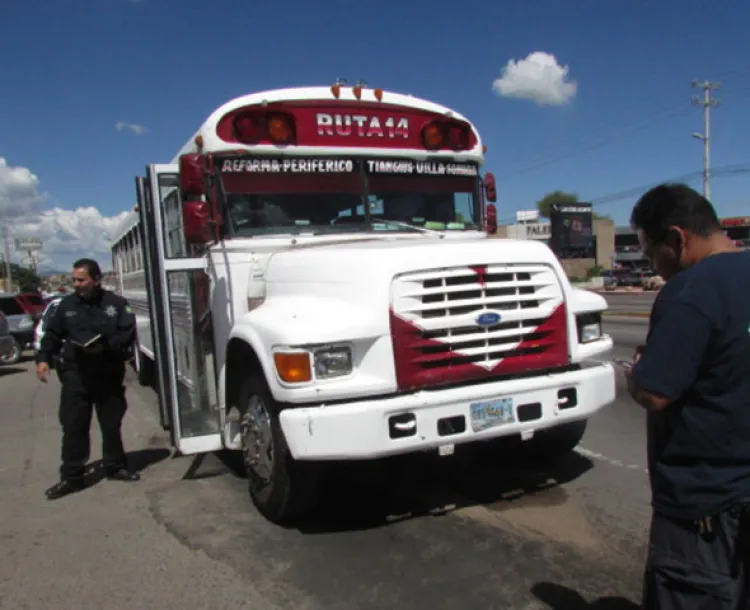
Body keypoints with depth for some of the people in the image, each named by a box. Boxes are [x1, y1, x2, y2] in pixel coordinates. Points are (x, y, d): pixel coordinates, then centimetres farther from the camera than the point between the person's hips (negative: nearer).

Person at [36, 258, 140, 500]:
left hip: (109, 374, -1)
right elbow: (53, 334, 11)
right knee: (73, 426, 0)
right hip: (75, 374, 1)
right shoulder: (67, 304, 6)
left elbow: (127, 334, -6)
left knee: (111, 424, 10)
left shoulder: (116, 304, -1)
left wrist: (105, 346, -21)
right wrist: (43, 358, -2)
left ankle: (116, 466, 25)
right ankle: (71, 477, 9)